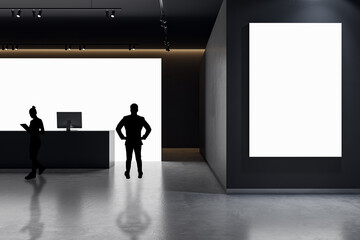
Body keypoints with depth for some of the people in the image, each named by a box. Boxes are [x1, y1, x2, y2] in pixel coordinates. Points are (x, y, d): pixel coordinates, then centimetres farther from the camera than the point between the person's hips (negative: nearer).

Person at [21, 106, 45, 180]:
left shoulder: (39, 121, -9)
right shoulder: (32, 121, 14)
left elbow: (43, 132, -12)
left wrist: (36, 131, -24)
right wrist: (26, 127, 2)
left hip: (36, 141, -8)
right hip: (32, 141, 8)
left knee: (33, 157, -6)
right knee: (32, 157, 9)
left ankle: (33, 174, 0)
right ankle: (41, 167, 26)